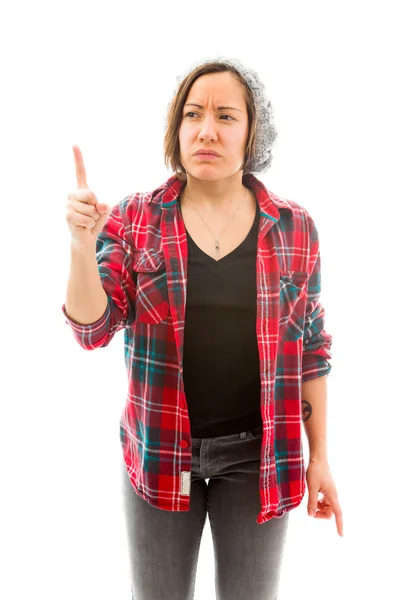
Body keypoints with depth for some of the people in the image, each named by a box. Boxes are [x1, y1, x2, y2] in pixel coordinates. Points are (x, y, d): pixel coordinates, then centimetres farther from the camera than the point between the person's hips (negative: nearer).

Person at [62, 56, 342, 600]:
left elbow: (310, 349, 2)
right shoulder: (134, 219, -4)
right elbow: (92, 330, -8)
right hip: (161, 451, 0)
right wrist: (83, 245, -25)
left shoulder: (295, 227, -3)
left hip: (257, 455, 0)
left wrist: (319, 457, 3)